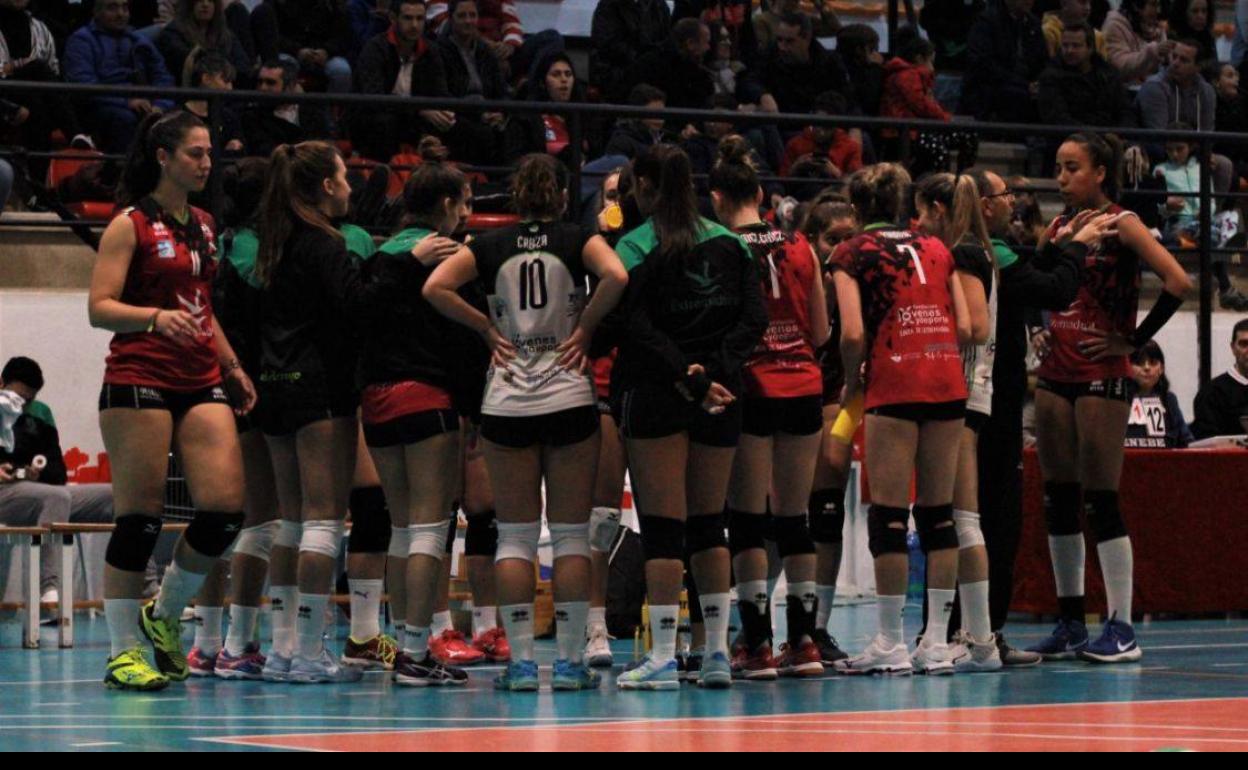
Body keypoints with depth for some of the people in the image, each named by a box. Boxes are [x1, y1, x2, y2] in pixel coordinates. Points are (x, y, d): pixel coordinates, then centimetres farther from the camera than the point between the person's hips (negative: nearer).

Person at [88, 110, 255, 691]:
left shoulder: (202, 225, 18)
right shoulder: (130, 225, -3)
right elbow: (99, 308, -11)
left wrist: (232, 366, 24)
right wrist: (155, 317, -27)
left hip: (201, 382, 6)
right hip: (138, 381, -6)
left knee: (225, 506, -7)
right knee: (139, 517, -5)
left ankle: (164, 617, 15)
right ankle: (124, 649, 4)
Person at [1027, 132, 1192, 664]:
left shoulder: (1121, 225, -7)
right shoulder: (1058, 227, 12)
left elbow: (1178, 282, -17)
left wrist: (1134, 341, -13)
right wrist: (1044, 333, 7)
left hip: (1102, 378, -7)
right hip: (1055, 376, 7)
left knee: (1101, 500, -8)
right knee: (1058, 501, 7)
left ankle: (1122, 629, -4)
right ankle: (1070, 624, 14)